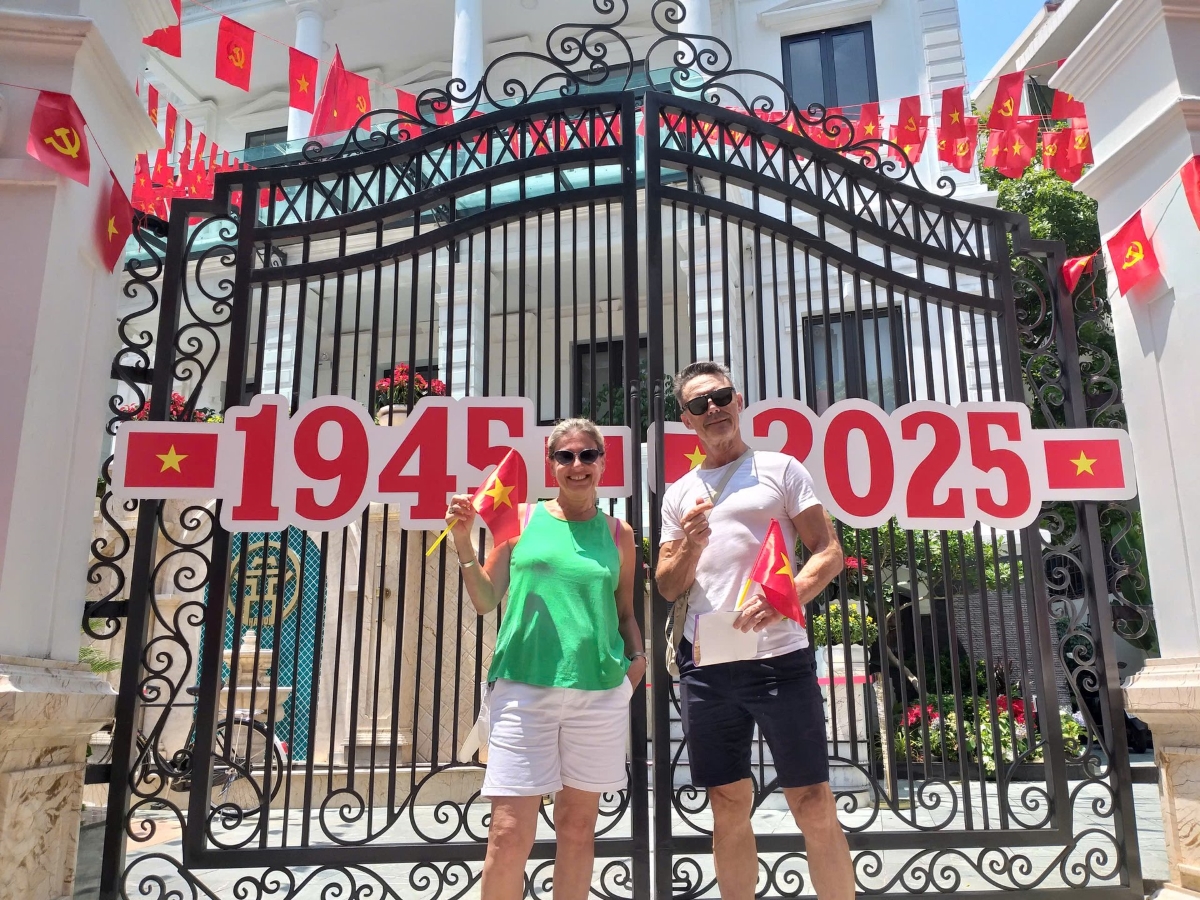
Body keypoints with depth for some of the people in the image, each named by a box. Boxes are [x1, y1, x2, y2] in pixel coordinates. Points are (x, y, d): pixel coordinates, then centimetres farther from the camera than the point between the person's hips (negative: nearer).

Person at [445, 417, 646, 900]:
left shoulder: (617, 533, 10)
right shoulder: (522, 518, 5)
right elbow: (486, 601, 6)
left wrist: (637, 656, -1)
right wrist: (463, 543, -6)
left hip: (600, 691, 2)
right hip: (524, 685, -2)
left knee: (578, 826, 12)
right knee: (509, 835, -4)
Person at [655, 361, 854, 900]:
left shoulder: (780, 469, 6)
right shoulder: (680, 493, 15)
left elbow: (829, 552, 0)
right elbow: (668, 588, 13)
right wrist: (691, 546, -8)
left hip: (779, 658, -3)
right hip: (706, 664, 3)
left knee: (814, 806, 1)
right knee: (729, 808, 10)